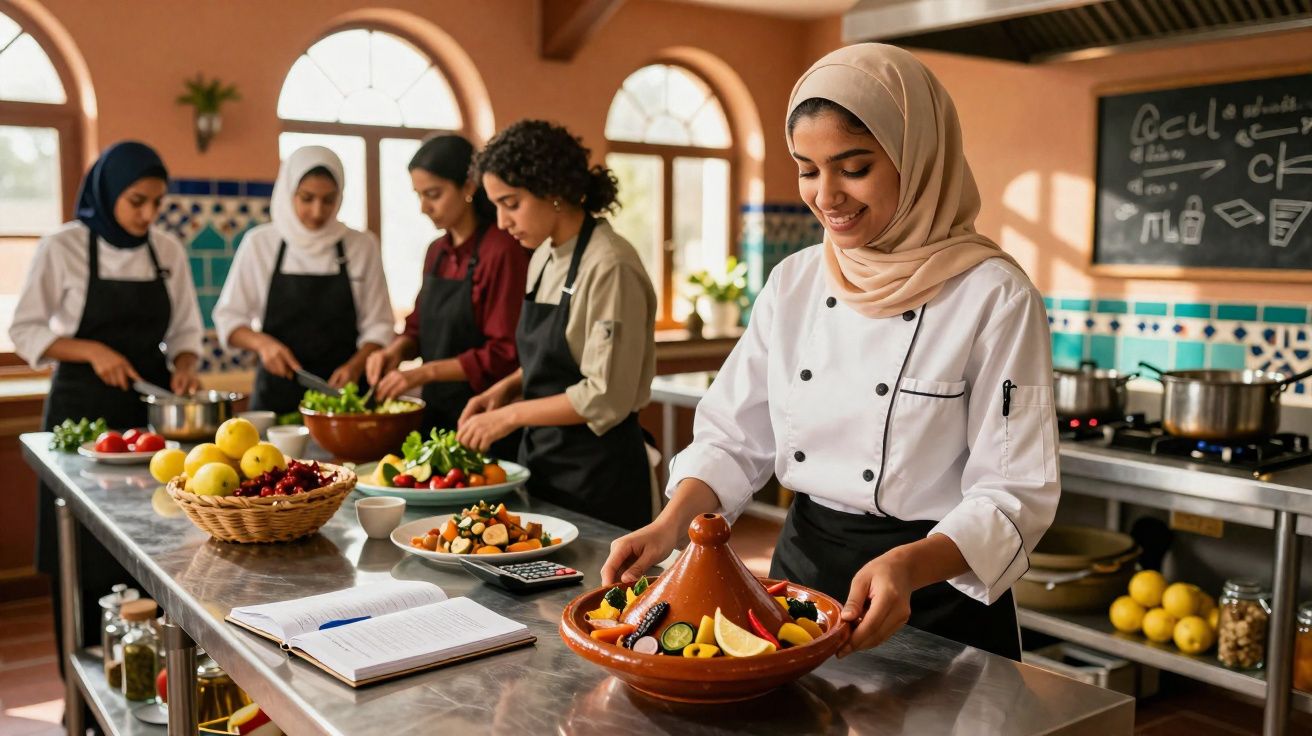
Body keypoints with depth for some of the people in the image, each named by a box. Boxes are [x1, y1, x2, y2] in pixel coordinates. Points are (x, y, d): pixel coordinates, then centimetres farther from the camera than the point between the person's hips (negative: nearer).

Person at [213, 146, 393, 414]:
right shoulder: (259, 243, 0)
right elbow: (227, 317, 4)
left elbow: (378, 325, 0)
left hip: (342, 390, 0)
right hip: (277, 393, 0)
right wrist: (261, 343, -14)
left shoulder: (363, 246, -1)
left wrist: (355, 366, -17)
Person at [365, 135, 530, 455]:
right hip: (437, 412, 7)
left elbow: (505, 354, -18)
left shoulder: (503, 251, -16)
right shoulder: (437, 251, 9)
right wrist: (398, 349, -2)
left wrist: (425, 372, -19)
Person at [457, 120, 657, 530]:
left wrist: (513, 414, -15)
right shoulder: (544, 258, 7)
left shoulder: (609, 267, -19)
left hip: (597, 469, -8)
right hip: (542, 458, 8)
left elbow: (606, 398, -21)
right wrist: (507, 388, 2)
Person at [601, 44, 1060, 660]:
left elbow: (1015, 495, -16)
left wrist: (909, 565, -34)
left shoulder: (995, 297, -16)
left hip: (937, 594, -4)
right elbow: (735, 437, 2)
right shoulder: (793, 282, -1)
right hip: (803, 568, 5)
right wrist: (672, 523, -15)